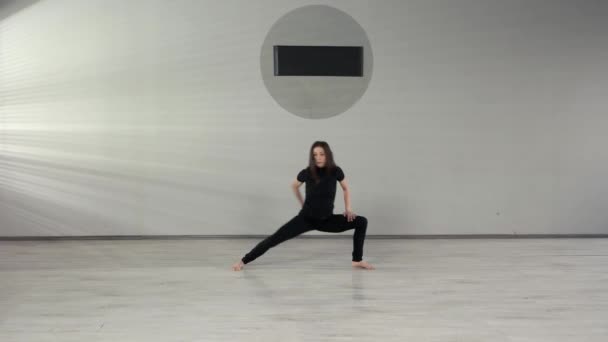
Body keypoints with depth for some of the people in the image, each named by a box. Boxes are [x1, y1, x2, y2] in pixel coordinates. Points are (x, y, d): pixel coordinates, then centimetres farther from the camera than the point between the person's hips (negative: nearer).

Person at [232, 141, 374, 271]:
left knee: (362, 222, -8)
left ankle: (357, 260, 0)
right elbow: (294, 186, 8)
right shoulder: (307, 173, -15)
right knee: (276, 238, -13)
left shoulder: (335, 171, -13)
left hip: (327, 220, 2)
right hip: (306, 218, -2)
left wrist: (348, 208, 0)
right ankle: (243, 260, -6)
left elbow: (346, 188, 9)